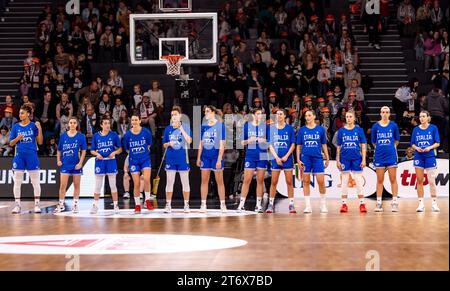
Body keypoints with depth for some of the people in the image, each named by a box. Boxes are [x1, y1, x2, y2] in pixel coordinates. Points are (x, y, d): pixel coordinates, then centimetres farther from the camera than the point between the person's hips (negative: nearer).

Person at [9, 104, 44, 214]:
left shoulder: (34, 125, 0)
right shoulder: (16, 126, 5)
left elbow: (40, 142, -2)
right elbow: (11, 143, 7)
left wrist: (40, 129, -14)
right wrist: (17, 138, -13)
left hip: (32, 156, -2)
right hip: (19, 156, 2)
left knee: (35, 182, 2)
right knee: (17, 182, 3)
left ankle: (37, 204, 9)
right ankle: (17, 205, 9)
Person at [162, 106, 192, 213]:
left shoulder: (185, 126, -2)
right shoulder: (168, 129, 6)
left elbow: (189, 141, -15)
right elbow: (164, 145, 12)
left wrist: (181, 128, -18)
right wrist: (168, 144, -11)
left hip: (183, 159, -2)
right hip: (170, 159, 2)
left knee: (185, 182, 5)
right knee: (169, 182, 5)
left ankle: (186, 205, 13)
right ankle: (168, 205, 12)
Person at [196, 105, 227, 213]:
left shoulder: (220, 125, -7)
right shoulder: (204, 126, 6)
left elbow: (222, 144, -9)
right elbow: (201, 143, 12)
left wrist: (219, 159, -13)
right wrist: (198, 157, 8)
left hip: (216, 156, -4)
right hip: (205, 156, 4)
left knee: (219, 181, 3)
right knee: (204, 181, 6)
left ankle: (222, 205, 10)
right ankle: (203, 205, 11)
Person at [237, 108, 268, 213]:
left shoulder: (265, 125, 4)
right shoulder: (247, 125, 4)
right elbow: (242, 142, 6)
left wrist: (264, 140, -14)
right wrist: (248, 140, -14)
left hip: (262, 156, 1)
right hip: (250, 156, -1)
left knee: (260, 181, 5)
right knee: (247, 180, -3)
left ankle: (258, 205, 11)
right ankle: (241, 204, 1)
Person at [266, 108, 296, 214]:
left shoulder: (289, 128, 2)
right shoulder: (272, 128, 5)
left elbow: (293, 145, 2)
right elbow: (270, 145, 5)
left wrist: (286, 156, -10)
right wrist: (276, 157, -7)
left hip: (287, 159, -1)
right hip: (276, 159, 1)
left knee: (289, 182, 0)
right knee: (273, 182, 1)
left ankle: (291, 204, 5)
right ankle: (271, 204, 7)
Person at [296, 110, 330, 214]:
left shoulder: (320, 129, 6)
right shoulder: (302, 130, 7)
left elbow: (324, 145, 10)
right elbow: (298, 146, 8)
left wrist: (327, 158, 7)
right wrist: (298, 159, 0)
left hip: (318, 158, -1)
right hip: (305, 158, 1)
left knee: (321, 181, -4)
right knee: (306, 182, 2)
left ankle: (323, 205, 11)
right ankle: (308, 206, 7)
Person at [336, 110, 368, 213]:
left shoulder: (359, 130, 2)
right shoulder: (341, 131, 5)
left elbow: (363, 146, 2)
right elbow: (338, 147, 7)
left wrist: (363, 159, -5)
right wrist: (338, 160, 2)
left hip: (356, 158, -1)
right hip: (345, 159, 1)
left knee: (359, 181, 1)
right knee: (344, 181, 5)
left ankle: (362, 204, 4)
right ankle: (344, 204, 11)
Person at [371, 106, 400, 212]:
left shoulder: (393, 125, 0)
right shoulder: (375, 126, 1)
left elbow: (397, 140, 11)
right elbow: (373, 142, 10)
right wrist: (381, 148, 12)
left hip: (391, 155, -1)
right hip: (379, 156, 1)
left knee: (393, 180, 1)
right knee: (380, 180, 5)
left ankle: (395, 202, 3)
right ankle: (379, 203, 9)